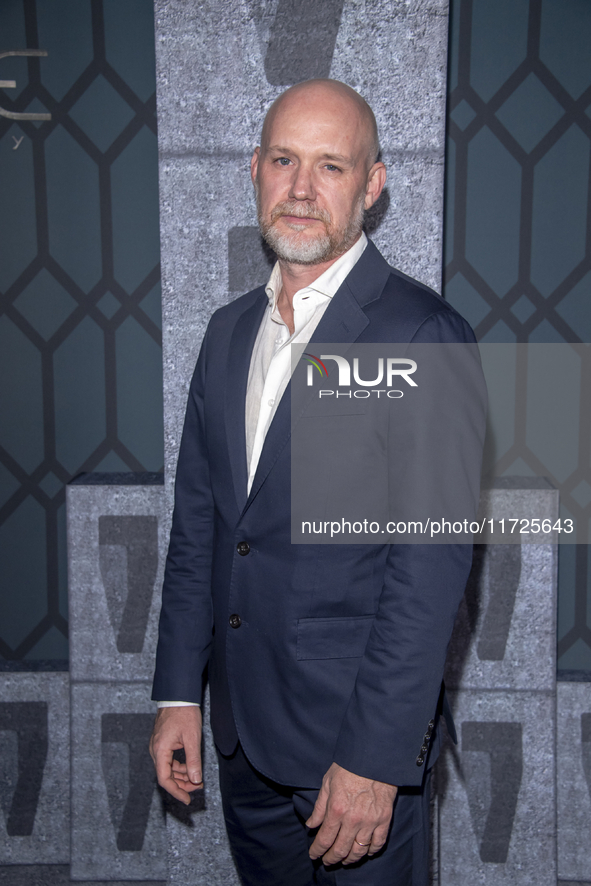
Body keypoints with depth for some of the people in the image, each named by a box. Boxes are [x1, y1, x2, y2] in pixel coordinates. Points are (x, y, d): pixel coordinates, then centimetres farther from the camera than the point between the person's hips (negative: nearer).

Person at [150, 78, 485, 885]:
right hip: (240, 729, 6)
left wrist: (376, 757, -19)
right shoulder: (230, 329, 6)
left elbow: (433, 563, -19)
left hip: (360, 733, -6)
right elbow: (197, 523, 8)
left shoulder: (424, 334, -15)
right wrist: (178, 693, 6)